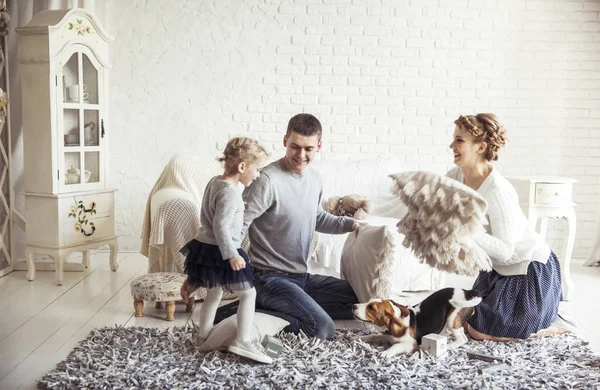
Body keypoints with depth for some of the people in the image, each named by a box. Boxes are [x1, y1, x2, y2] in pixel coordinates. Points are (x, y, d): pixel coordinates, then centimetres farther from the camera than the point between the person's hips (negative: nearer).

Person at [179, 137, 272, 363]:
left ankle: (203, 336, 33)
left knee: (214, 294, 22)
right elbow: (221, 226, -27)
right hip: (220, 252, -10)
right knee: (249, 294, -1)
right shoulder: (230, 193, -22)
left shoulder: (214, 182, 8)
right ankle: (243, 342, -1)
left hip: (205, 247, 10)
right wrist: (232, 255, -25)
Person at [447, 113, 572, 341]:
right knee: (468, 322, 19)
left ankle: (552, 328, 18)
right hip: (499, 266, 8)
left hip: (529, 267, -8)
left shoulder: (498, 191, -32)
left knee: (480, 332, -1)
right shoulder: (455, 177, -11)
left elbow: (504, 250, -32)